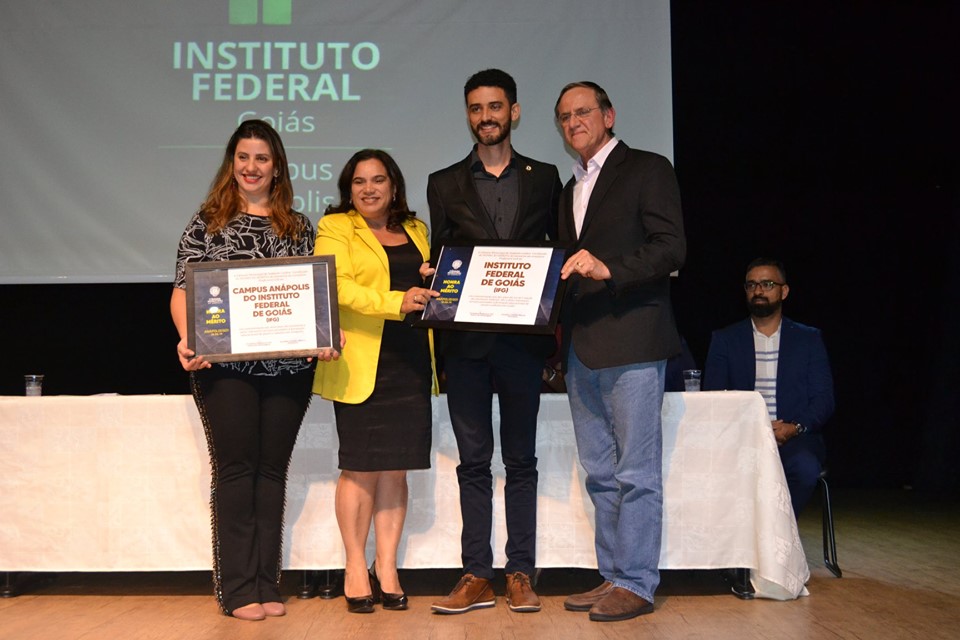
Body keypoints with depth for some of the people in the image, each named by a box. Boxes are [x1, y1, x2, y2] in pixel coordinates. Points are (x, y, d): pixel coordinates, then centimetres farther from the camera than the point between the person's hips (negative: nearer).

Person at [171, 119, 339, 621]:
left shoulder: (298, 227, 13)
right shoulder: (208, 222, 6)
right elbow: (183, 290, 2)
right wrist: (187, 340, -15)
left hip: (288, 367, 3)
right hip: (224, 366, -2)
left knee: (272, 470, 6)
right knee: (234, 468, -2)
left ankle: (267, 586, 12)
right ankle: (238, 590, 4)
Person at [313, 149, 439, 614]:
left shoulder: (416, 230, 19)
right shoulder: (335, 228, 3)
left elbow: (430, 288, 26)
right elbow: (338, 285, -12)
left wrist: (434, 281, 2)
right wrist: (396, 302, -24)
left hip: (410, 362, 4)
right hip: (361, 364, -4)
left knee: (396, 468, 5)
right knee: (361, 468, -2)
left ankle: (387, 568, 13)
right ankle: (356, 569, 10)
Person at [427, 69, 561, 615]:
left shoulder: (545, 179, 9)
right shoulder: (445, 184, 11)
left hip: (523, 338, 0)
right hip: (466, 340, 1)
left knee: (521, 460, 6)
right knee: (474, 462, 5)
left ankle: (521, 575, 11)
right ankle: (477, 576, 10)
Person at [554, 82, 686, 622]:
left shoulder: (648, 169, -1)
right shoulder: (572, 189, 23)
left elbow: (672, 249, -11)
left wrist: (608, 268, -22)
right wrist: (561, 325, 11)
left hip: (632, 343, -8)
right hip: (583, 349, 8)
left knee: (637, 473, -4)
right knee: (600, 474, 11)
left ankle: (636, 584, 3)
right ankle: (613, 576, 18)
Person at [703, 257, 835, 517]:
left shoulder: (809, 339, 15)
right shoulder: (725, 340, 15)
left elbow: (824, 399, 8)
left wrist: (795, 427, -13)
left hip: (794, 438, 0)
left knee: (805, 468, -34)